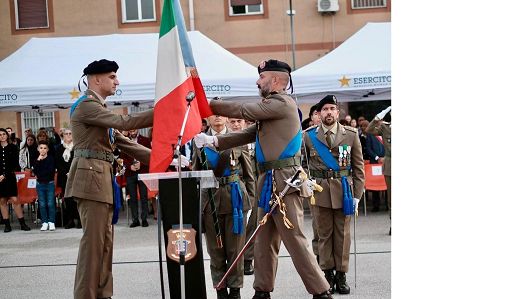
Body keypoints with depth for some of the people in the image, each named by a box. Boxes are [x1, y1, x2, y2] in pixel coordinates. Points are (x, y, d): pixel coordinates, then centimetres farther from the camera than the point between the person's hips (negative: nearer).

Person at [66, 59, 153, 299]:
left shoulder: (98, 108, 22)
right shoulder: (86, 105, -9)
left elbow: (123, 141, 19)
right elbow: (124, 123, -20)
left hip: (102, 177, 10)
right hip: (91, 176, -10)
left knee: (104, 241, 11)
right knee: (94, 240, -9)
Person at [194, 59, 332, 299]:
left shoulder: (282, 103, -9)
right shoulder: (272, 107, 20)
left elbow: (244, 111, -13)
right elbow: (247, 134, 16)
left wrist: (208, 105, -5)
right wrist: (214, 141, 5)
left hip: (284, 182, -10)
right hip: (271, 183, 10)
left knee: (294, 240, -8)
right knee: (264, 241, 12)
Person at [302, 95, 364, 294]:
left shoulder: (351, 134, 3)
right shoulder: (308, 136, 2)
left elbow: (358, 167, 4)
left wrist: (357, 194, -1)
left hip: (344, 191, 0)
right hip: (319, 191, 0)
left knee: (342, 234, 4)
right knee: (324, 234, 5)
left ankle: (341, 275, 13)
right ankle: (328, 274, 14)